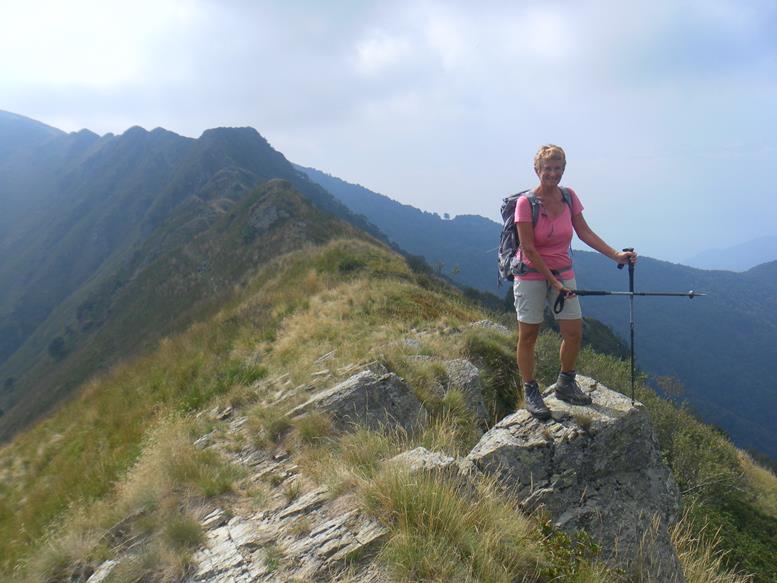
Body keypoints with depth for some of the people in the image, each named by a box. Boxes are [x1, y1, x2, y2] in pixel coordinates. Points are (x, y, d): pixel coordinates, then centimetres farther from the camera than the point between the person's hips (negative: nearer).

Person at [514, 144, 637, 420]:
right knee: (528, 335, 2)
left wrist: (616, 255, -10)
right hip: (531, 274, -5)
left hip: (563, 273, 5)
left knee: (574, 331, 4)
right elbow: (528, 249, -17)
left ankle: (565, 384, 25)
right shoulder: (526, 203, -15)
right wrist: (554, 281, -18)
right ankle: (530, 392, 15)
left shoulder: (569, 197, 1)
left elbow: (585, 233, 2)